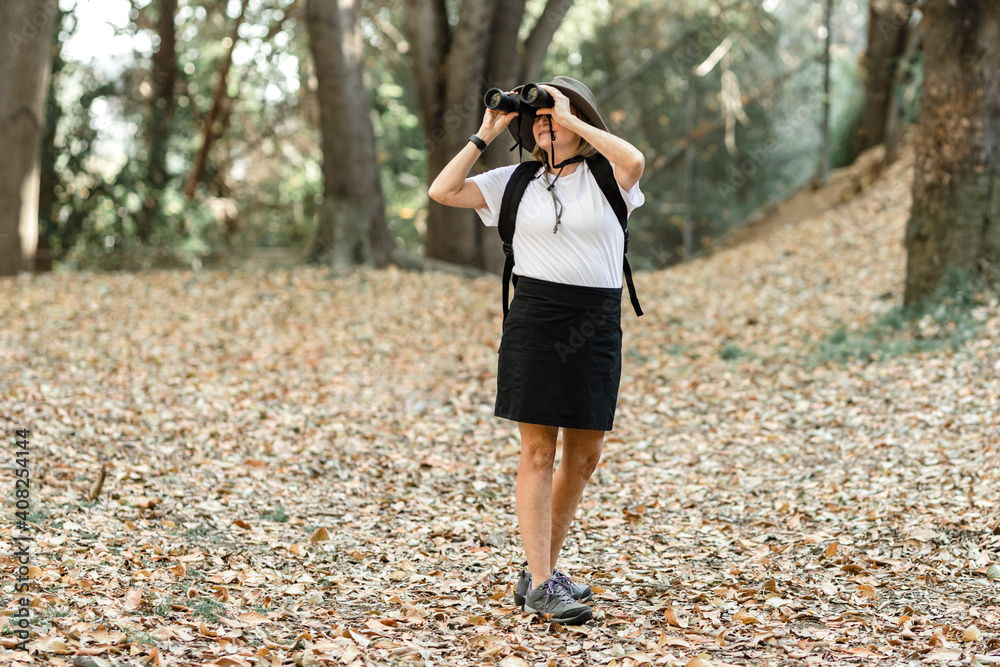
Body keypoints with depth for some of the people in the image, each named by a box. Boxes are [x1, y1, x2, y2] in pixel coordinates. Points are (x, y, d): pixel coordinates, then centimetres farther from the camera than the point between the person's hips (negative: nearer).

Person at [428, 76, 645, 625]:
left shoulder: (604, 177, 3)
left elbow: (634, 161, -21)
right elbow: (442, 191, -1)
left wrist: (572, 118, -13)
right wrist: (487, 133, 0)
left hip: (597, 324, 1)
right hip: (535, 318, -1)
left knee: (584, 456, 8)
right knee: (538, 452, -5)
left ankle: (542, 572, 23)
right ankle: (541, 586, -4)